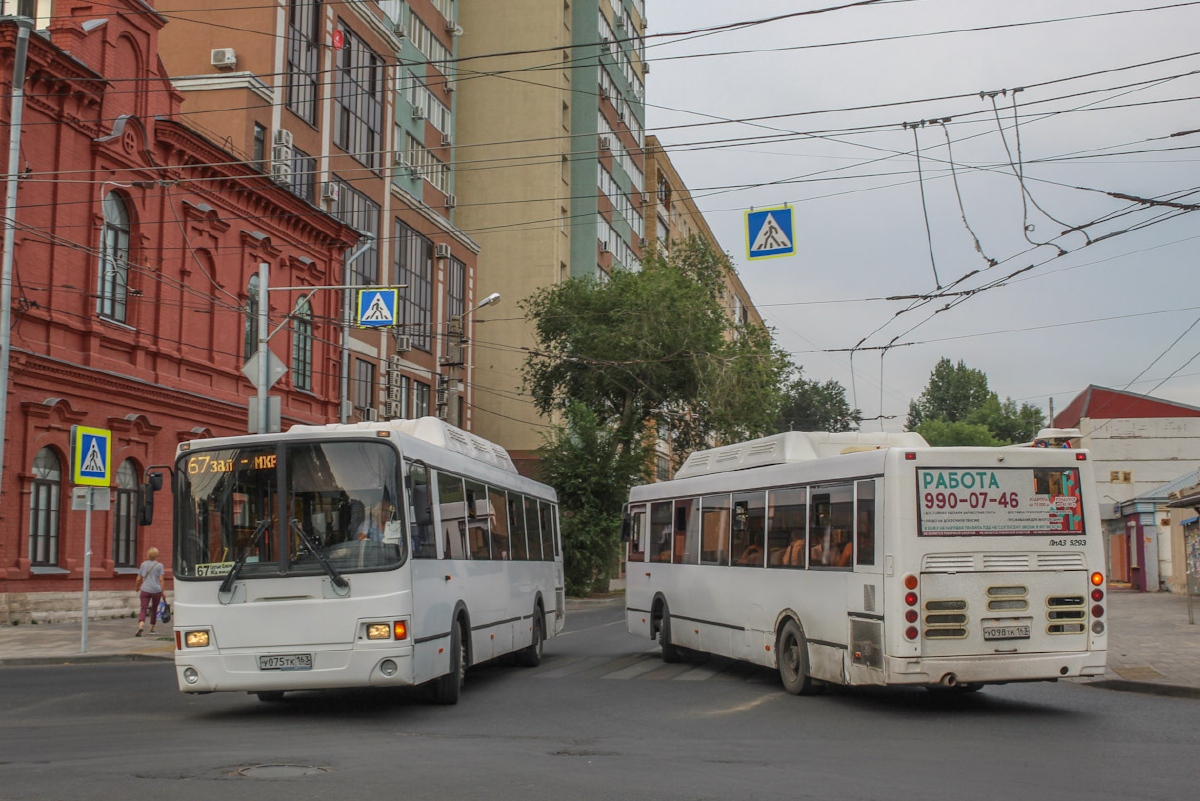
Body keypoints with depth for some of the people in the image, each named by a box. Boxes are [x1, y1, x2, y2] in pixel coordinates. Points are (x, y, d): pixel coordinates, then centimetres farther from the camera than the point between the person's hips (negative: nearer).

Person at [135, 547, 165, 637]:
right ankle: (151, 629, 24)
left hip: (145, 590, 0)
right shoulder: (159, 565, 0)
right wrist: (163, 591, 0)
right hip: (156, 590, 0)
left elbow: (139, 579, 9)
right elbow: (161, 580, -5)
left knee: (142, 609, -7)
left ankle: (140, 627, -31)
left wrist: (137, 587, 27)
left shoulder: (143, 564, 6)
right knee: (154, 609, 17)